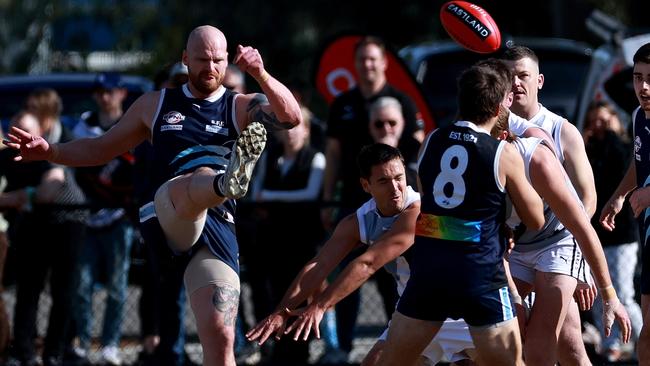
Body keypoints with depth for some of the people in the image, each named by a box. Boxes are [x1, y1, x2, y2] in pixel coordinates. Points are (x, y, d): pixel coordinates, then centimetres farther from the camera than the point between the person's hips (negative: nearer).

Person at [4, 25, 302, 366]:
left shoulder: (242, 107, 17)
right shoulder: (155, 104, 21)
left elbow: (291, 117, -2)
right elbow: (101, 148, 29)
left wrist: (260, 75, -17)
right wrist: (49, 151, 14)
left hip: (217, 226, 1)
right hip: (165, 218, -1)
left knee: (220, 338, -14)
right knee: (199, 178, -39)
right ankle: (229, 180, -74)